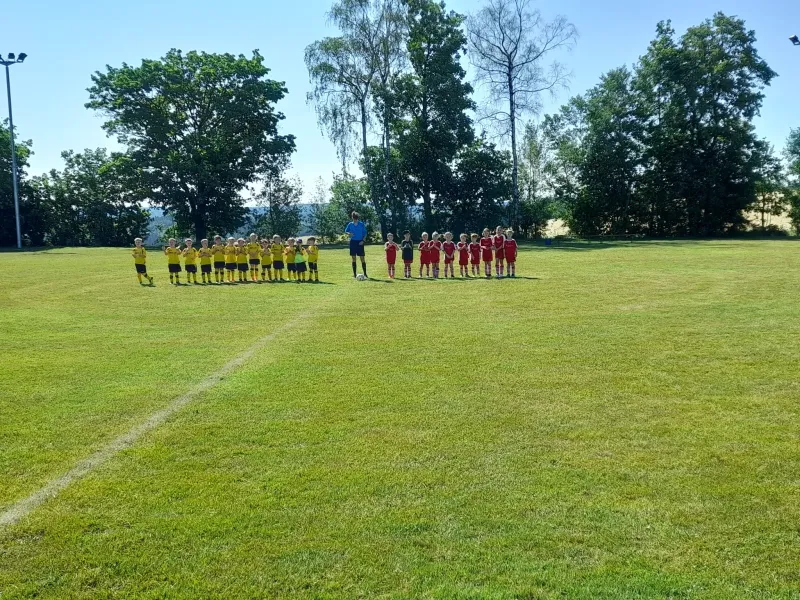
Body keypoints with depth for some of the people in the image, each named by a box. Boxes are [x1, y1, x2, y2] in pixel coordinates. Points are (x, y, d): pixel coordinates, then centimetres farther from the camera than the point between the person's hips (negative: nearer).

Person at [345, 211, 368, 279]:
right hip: (353, 242, 2)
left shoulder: (361, 224, -1)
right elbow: (346, 231, 12)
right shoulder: (350, 224, 4)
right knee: (353, 259, 4)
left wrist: (363, 240, -10)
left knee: (362, 258, -4)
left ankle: (365, 274, 3)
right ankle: (354, 274, 9)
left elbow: (365, 233, 3)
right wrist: (349, 233, -10)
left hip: (360, 242, -2)